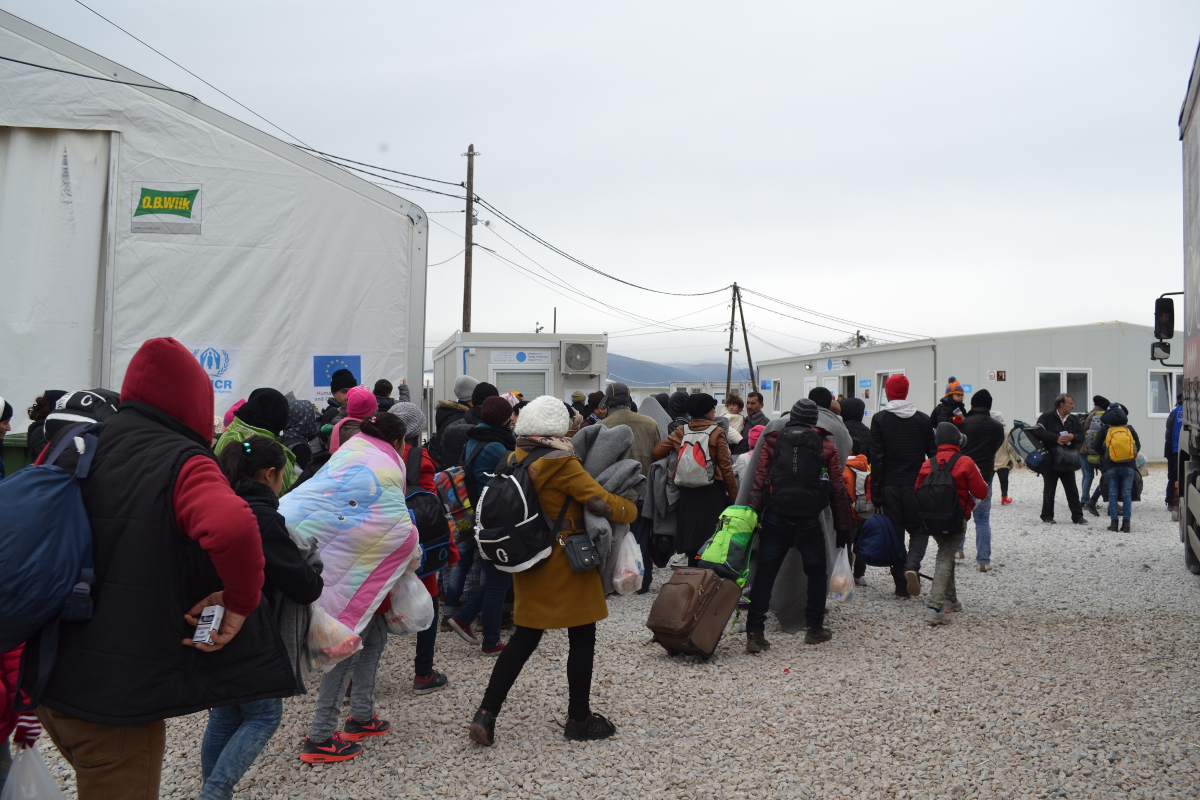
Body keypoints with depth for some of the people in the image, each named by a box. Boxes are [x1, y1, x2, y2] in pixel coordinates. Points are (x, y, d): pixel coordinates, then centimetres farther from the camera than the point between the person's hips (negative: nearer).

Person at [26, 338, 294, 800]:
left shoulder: (70, 450, 5)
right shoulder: (183, 463, -16)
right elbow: (232, 527, -37)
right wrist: (243, 600, -21)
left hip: (48, 679, 7)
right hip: (119, 693, -7)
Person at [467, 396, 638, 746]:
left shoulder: (515, 460, 3)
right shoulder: (562, 464, -18)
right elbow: (602, 503, -19)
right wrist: (631, 508, -4)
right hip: (566, 564, -7)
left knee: (524, 638, 13)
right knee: (582, 639, 9)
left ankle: (486, 715, 7)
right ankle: (579, 719, 19)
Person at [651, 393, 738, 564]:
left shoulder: (681, 431, 4)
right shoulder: (716, 432, -6)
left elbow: (655, 452, 0)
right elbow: (725, 466, -7)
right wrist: (734, 496, -2)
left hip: (687, 491, 4)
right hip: (712, 490, -4)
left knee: (690, 534, 10)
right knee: (712, 537, 0)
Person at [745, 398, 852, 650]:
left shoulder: (772, 442, 8)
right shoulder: (826, 446, 7)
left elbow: (758, 482, 0)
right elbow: (838, 490, 5)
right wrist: (843, 528, 10)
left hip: (775, 518, 1)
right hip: (809, 521, -1)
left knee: (765, 573, 3)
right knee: (816, 572, 17)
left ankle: (754, 633, -2)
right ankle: (814, 628, 21)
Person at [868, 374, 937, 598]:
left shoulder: (879, 419, -4)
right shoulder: (922, 419, 3)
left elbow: (876, 457, -7)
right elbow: (933, 454, 5)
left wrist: (875, 492, -4)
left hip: (889, 486, -1)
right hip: (916, 485, 1)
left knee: (894, 533, 8)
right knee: (919, 530, 11)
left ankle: (901, 584, 7)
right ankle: (912, 566, -16)